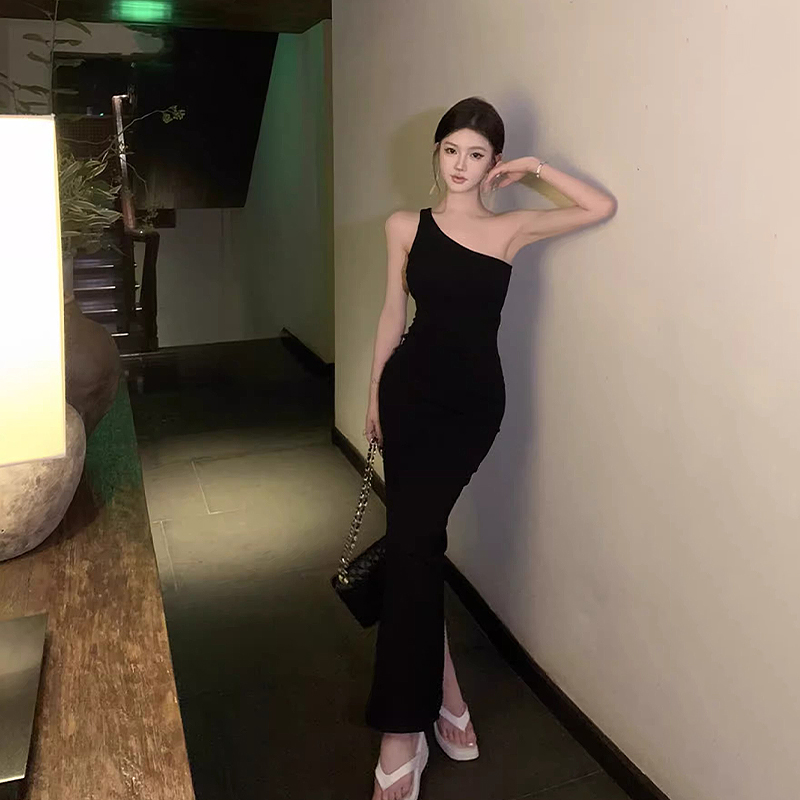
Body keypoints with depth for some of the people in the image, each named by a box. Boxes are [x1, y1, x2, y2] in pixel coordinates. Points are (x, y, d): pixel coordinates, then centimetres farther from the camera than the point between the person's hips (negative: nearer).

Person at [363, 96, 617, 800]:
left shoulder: (513, 228, 2)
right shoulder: (406, 227, 5)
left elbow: (603, 206, -3)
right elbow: (394, 312, 10)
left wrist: (535, 168, 2)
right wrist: (375, 393, 13)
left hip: (473, 400, -2)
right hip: (410, 390, 2)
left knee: (413, 541, -9)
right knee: (418, 538, 3)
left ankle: (402, 734, 3)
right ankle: (442, 686, 23)